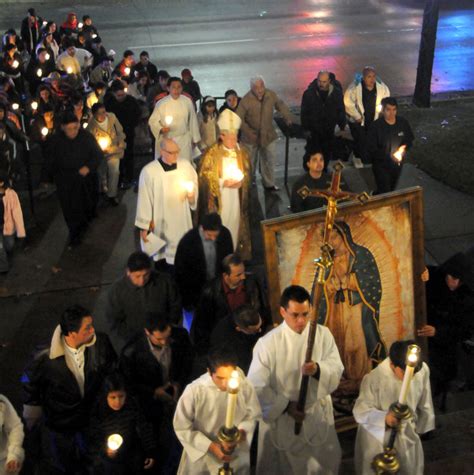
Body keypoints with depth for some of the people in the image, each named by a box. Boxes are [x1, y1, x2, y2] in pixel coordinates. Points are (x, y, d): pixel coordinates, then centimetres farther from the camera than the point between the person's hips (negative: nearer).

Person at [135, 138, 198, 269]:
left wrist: (191, 194, -15)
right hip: (161, 222, -3)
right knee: (162, 255, 11)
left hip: (181, 219, 3)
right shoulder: (149, 171, -18)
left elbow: (195, 185, 9)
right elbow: (144, 200, -10)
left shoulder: (185, 165, -8)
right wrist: (143, 226, -7)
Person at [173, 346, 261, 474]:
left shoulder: (245, 386, -19)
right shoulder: (194, 391, -26)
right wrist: (210, 446, -20)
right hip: (202, 457, -2)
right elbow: (182, 428, -15)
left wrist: (242, 432, -21)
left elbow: (253, 416, -3)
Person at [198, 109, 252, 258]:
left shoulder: (242, 153, 3)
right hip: (218, 201, -4)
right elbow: (204, 177, -8)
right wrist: (223, 183, -17)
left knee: (235, 226, 9)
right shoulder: (212, 154, -10)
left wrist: (241, 182, -9)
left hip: (236, 200, 4)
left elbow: (248, 174, 12)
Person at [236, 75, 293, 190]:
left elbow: (281, 105, 11)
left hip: (268, 135, 3)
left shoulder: (271, 95, -10)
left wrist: (288, 117, -3)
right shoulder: (246, 100, -20)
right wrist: (248, 132, -23)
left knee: (269, 160, 11)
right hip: (251, 136, -3)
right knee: (250, 161, 13)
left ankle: (269, 184, 29)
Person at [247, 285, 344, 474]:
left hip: (318, 416, 3)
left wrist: (318, 369, -32)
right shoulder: (267, 343, -16)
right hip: (281, 420, -2)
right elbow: (256, 385, -16)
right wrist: (286, 406, -21)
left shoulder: (323, 334, -5)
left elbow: (337, 368, -11)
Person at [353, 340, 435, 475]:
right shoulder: (374, 378, -30)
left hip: (407, 433, 4)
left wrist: (423, 424, 13)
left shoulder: (423, 370, -16)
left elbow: (424, 403, 1)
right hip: (378, 436, -4)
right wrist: (384, 418, -42)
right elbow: (360, 411, -26)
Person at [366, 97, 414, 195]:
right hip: (381, 165, -5)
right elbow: (372, 150, -21)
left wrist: (403, 147, -14)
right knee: (384, 191, -8)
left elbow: (409, 139, 8)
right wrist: (390, 156, -28)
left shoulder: (403, 123, -8)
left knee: (392, 189, 22)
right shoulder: (376, 127, -21)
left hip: (397, 164, 5)